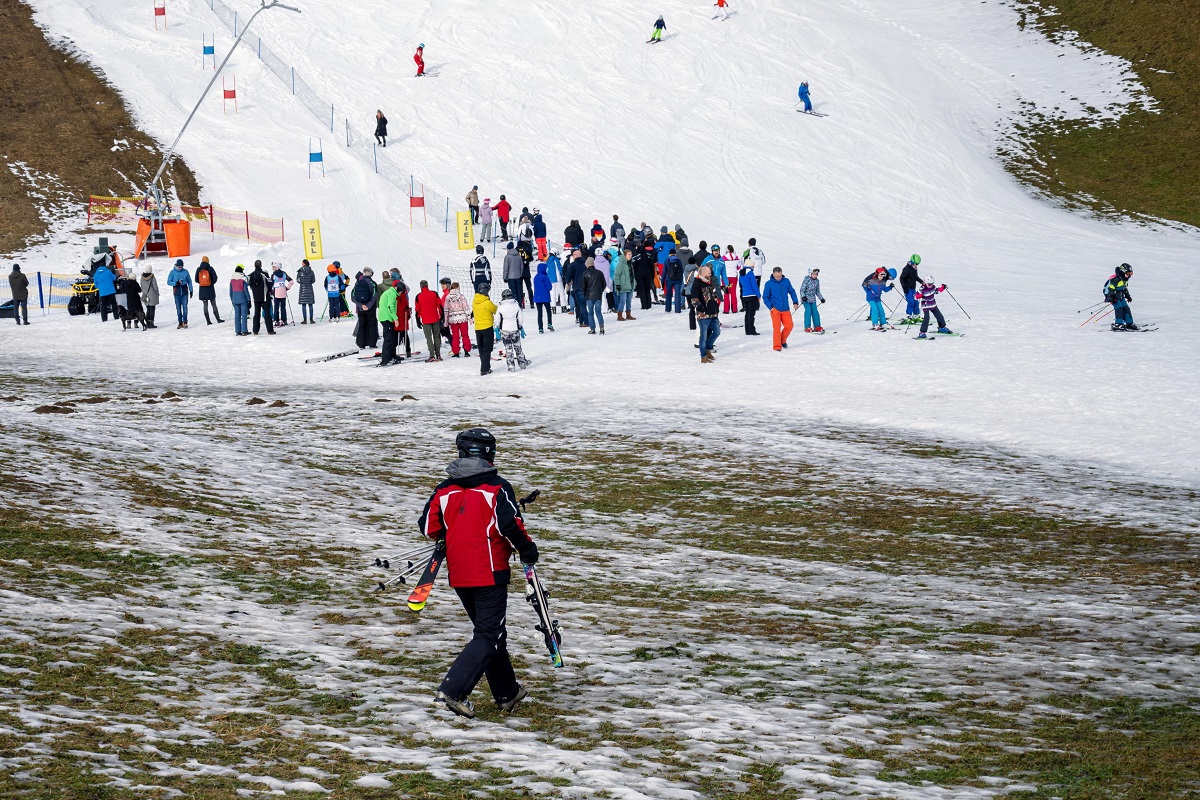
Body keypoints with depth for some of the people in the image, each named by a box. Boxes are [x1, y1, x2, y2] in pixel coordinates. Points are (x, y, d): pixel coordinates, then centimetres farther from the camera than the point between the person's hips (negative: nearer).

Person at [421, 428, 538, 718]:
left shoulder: (444, 489, 5)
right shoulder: (497, 488, -11)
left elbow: (428, 527, 6)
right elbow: (510, 525, -18)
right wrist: (527, 549, -1)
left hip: (458, 574, 6)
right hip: (489, 574, -6)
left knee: (489, 630, 20)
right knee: (488, 636, -3)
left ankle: (507, 693, 28)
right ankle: (453, 690, -19)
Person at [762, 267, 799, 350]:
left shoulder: (786, 281, 1)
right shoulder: (769, 284, -7)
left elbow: (792, 292, 13)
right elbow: (765, 297, -2)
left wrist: (795, 302, 4)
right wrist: (770, 307, -13)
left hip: (785, 310, 3)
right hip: (775, 310, -3)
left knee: (789, 326, 1)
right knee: (777, 327, -8)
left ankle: (783, 340, 26)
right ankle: (777, 346, 0)